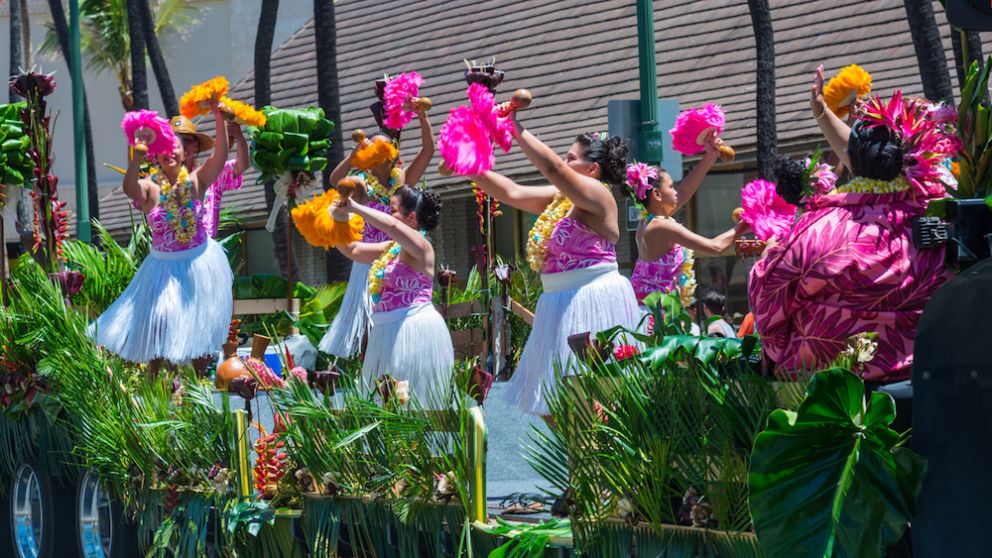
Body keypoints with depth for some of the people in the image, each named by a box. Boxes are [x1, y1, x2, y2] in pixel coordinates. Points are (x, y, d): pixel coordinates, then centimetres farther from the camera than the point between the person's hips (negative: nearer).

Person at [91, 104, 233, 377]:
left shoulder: (196, 182, -6)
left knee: (202, 326, 9)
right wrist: (137, 157, -47)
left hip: (202, 263, 2)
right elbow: (129, 189, -32)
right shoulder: (151, 189, -11)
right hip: (165, 266, -2)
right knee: (160, 323, -6)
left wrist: (219, 120, -31)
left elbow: (220, 154, -18)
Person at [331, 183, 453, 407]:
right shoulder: (391, 248, 16)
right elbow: (352, 249, 26)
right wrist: (337, 224, 12)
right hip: (388, 333, 9)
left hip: (414, 331, -9)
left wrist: (355, 207, -19)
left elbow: (391, 225, -27)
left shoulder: (421, 247, -9)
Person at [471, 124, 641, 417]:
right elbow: (512, 193, 11)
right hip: (562, 304, 9)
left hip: (593, 303, -9)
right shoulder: (559, 197, 14)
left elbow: (552, 167, -24)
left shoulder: (597, 195, -11)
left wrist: (517, 130, -21)